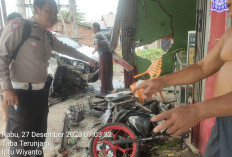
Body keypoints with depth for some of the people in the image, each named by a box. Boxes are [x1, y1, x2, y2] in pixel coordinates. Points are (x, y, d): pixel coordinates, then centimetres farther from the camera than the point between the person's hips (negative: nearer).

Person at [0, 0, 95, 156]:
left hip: (41, 91, 7)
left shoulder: (48, 36, 11)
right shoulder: (19, 26, -12)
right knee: (21, 140, -1)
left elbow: (67, 49, 26)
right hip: (20, 93, -7)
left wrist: (87, 59, 32)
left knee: (40, 133, 19)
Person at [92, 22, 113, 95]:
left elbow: (97, 45, -15)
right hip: (109, 53, 9)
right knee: (109, 72, 16)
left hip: (104, 54, -9)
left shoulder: (96, 35, -4)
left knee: (103, 73, -4)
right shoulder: (102, 34, 22)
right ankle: (109, 88, 26)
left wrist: (94, 51, 2)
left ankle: (104, 90, -1)